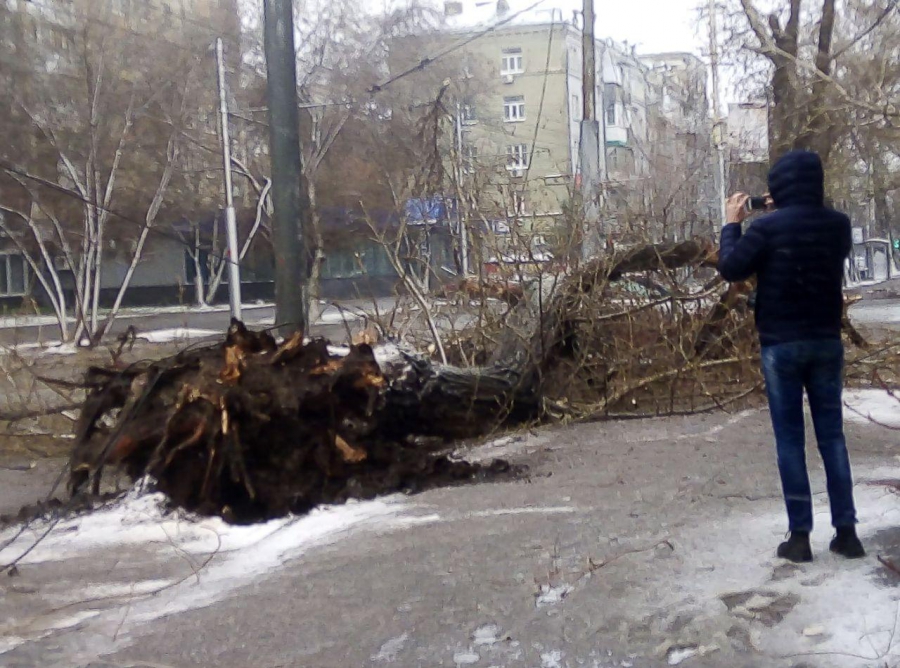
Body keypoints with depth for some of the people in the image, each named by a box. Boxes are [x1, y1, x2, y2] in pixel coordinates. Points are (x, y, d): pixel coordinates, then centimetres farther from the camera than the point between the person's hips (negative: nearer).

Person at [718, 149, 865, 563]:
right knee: (832, 434, 10)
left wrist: (732, 224, 6)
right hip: (827, 342, 4)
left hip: (781, 344, -4)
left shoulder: (767, 226, -13)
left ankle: (799, 536, 4)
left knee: (790, 439, 2)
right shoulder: (838, 224, 2)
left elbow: (731, 268, -7)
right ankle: (846, 531, 12)